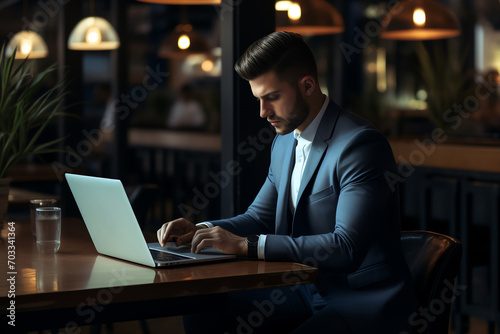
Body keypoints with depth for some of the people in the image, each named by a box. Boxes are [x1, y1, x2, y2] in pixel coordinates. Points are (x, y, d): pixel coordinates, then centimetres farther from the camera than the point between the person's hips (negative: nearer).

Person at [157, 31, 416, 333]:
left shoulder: (361, 144, -19)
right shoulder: (285, 142, 10)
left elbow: (347, 247, -27)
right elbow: (260, 217, 18)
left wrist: (246, 245, -28)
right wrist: (200, 230, -2)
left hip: (365, 298, -8)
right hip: (307, 291, 8)